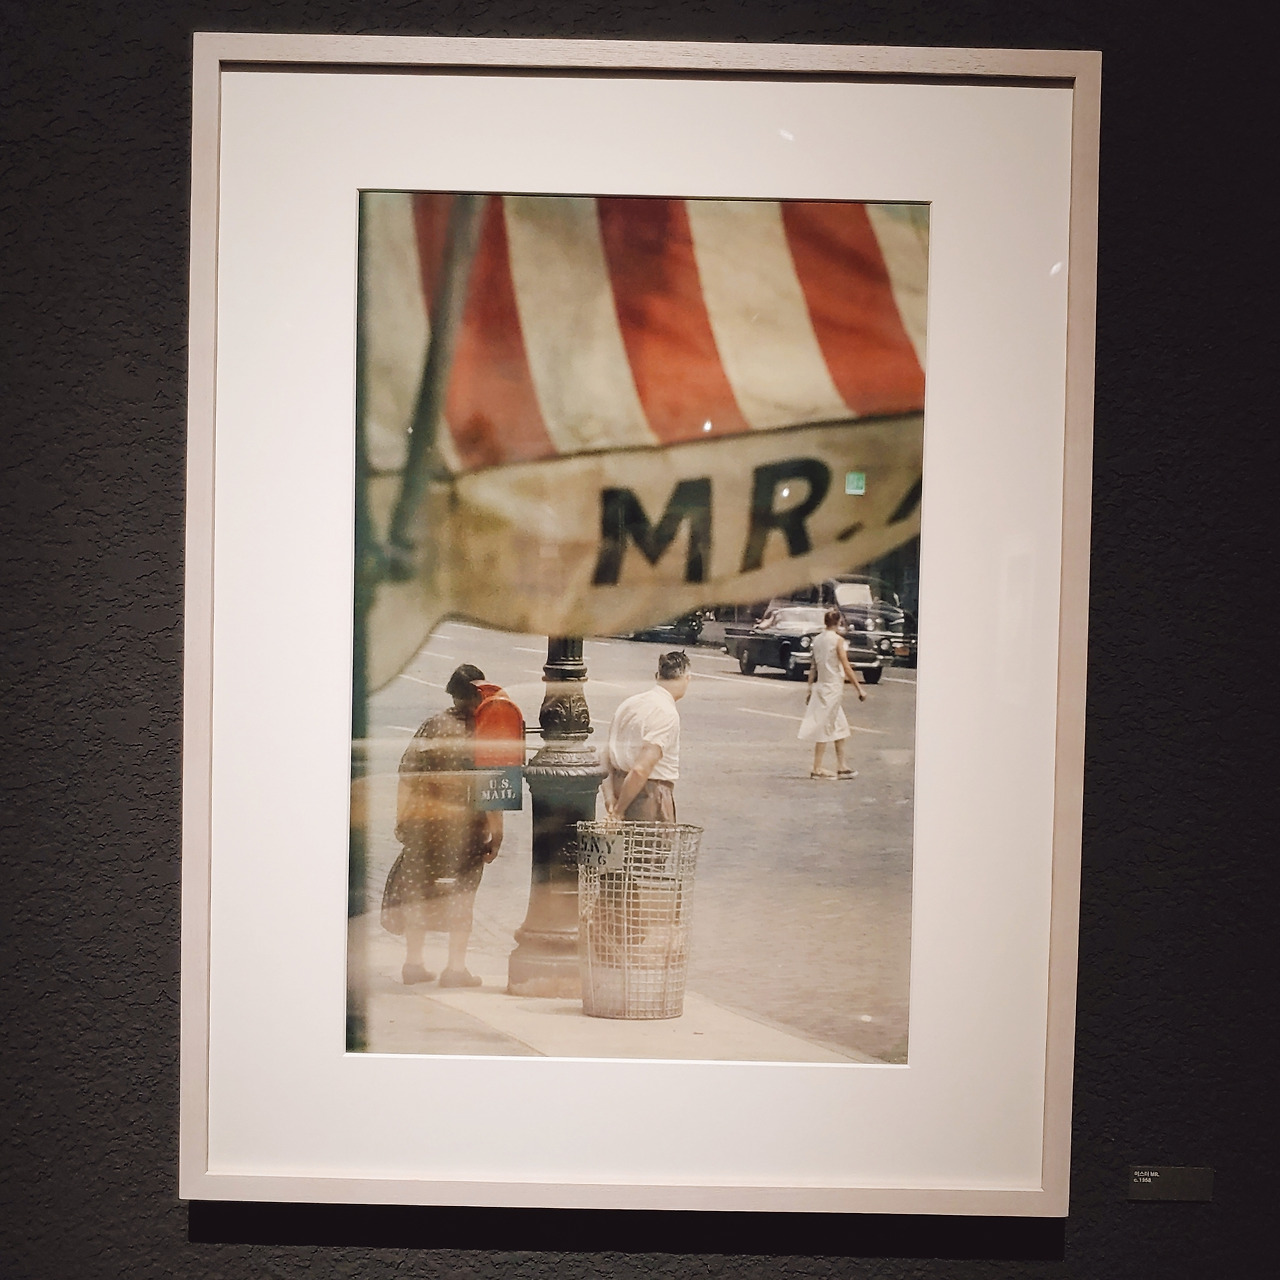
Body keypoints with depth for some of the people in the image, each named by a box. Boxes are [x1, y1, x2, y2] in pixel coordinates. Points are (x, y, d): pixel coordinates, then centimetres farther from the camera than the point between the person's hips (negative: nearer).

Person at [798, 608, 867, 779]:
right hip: (833, 687, -7)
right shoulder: (838, 640, -11)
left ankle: (841, 766, 15)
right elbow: (846, 667, -15)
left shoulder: (817, 639, 8)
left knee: (840, 726, 14)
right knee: (825, 728, -2)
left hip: (820, 686, 7)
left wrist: (810, 689, 15)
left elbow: (813, 666, 10)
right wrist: (859, 688, -12)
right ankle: (817, 769, 1)